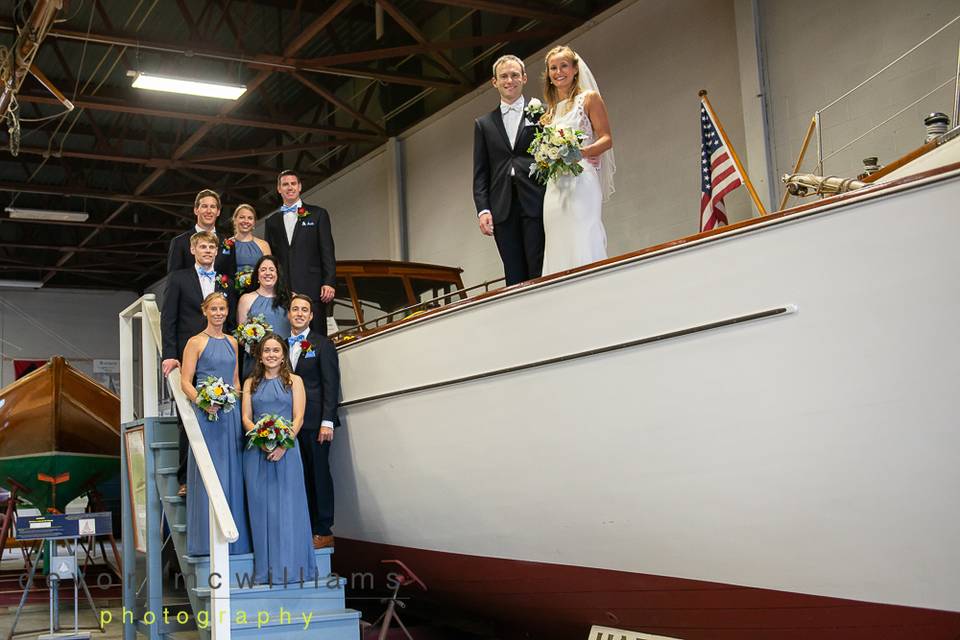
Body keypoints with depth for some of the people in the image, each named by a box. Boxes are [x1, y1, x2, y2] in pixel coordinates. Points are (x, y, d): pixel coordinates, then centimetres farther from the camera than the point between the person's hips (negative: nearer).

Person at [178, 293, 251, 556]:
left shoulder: (232, 342, 15)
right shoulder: (196, 342, -1)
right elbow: (185, 382, -6)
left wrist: (239, 405, 9)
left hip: (231, 414, 5)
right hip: (206, 414, -5)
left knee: (232, 473, 6)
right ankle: (207, 539, 1)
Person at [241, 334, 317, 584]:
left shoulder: (294, 381, 8)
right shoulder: (250, 383, 14)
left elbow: (298, 418, 0)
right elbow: (246, 418, 7)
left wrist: (283, 445, -14)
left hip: (286, 449, -2)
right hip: (257, 451, 2)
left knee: (287, 505, -4)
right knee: (260, 506, 1)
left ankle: (290, 567, 0)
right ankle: (266, 570, 6)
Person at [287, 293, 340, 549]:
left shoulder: (322, 344, -1)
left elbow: (331, 384, -6)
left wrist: (327, 422, -14)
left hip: (315, 422, -5)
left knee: (319, 474, -2)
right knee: (302, 476, 6)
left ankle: (324, 532, 4)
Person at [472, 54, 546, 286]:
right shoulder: (483, 124, 18)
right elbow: (480, 173, 13)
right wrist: (483, 209, 0)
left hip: (535, 205, -2)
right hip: (502, 209, 2)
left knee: (541, 273, -8)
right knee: (514, 278, 1)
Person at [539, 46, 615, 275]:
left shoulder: (589, 98, 6)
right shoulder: (550, 111, 22)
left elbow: (606, 139, -3)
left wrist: (580, 152, -19)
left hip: (581, 181, -6)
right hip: (555, 186, 6)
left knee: (583, 245, -15)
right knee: (559, 250, -1)